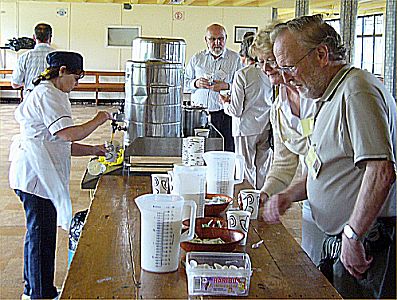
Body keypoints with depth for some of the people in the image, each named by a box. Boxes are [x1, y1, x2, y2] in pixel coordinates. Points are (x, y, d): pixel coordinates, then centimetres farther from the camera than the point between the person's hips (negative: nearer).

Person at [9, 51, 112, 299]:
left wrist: (92, 150, 16)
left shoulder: (51, 95, 22)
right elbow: (68, 133, -25)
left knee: (39, 232, 17)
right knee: (41, 234, -3)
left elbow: (59, 143, 22)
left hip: (41, 174, 11)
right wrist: (97, 121, -10)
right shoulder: (47, 95, -13)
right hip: (36, 174, -11)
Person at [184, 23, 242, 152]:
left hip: (224, 115, -2)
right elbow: (185, 83, 15)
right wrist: (196, 83, -5)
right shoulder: (196, 58, 14)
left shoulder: (235, 58, 7)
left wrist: (226, 86, -16)